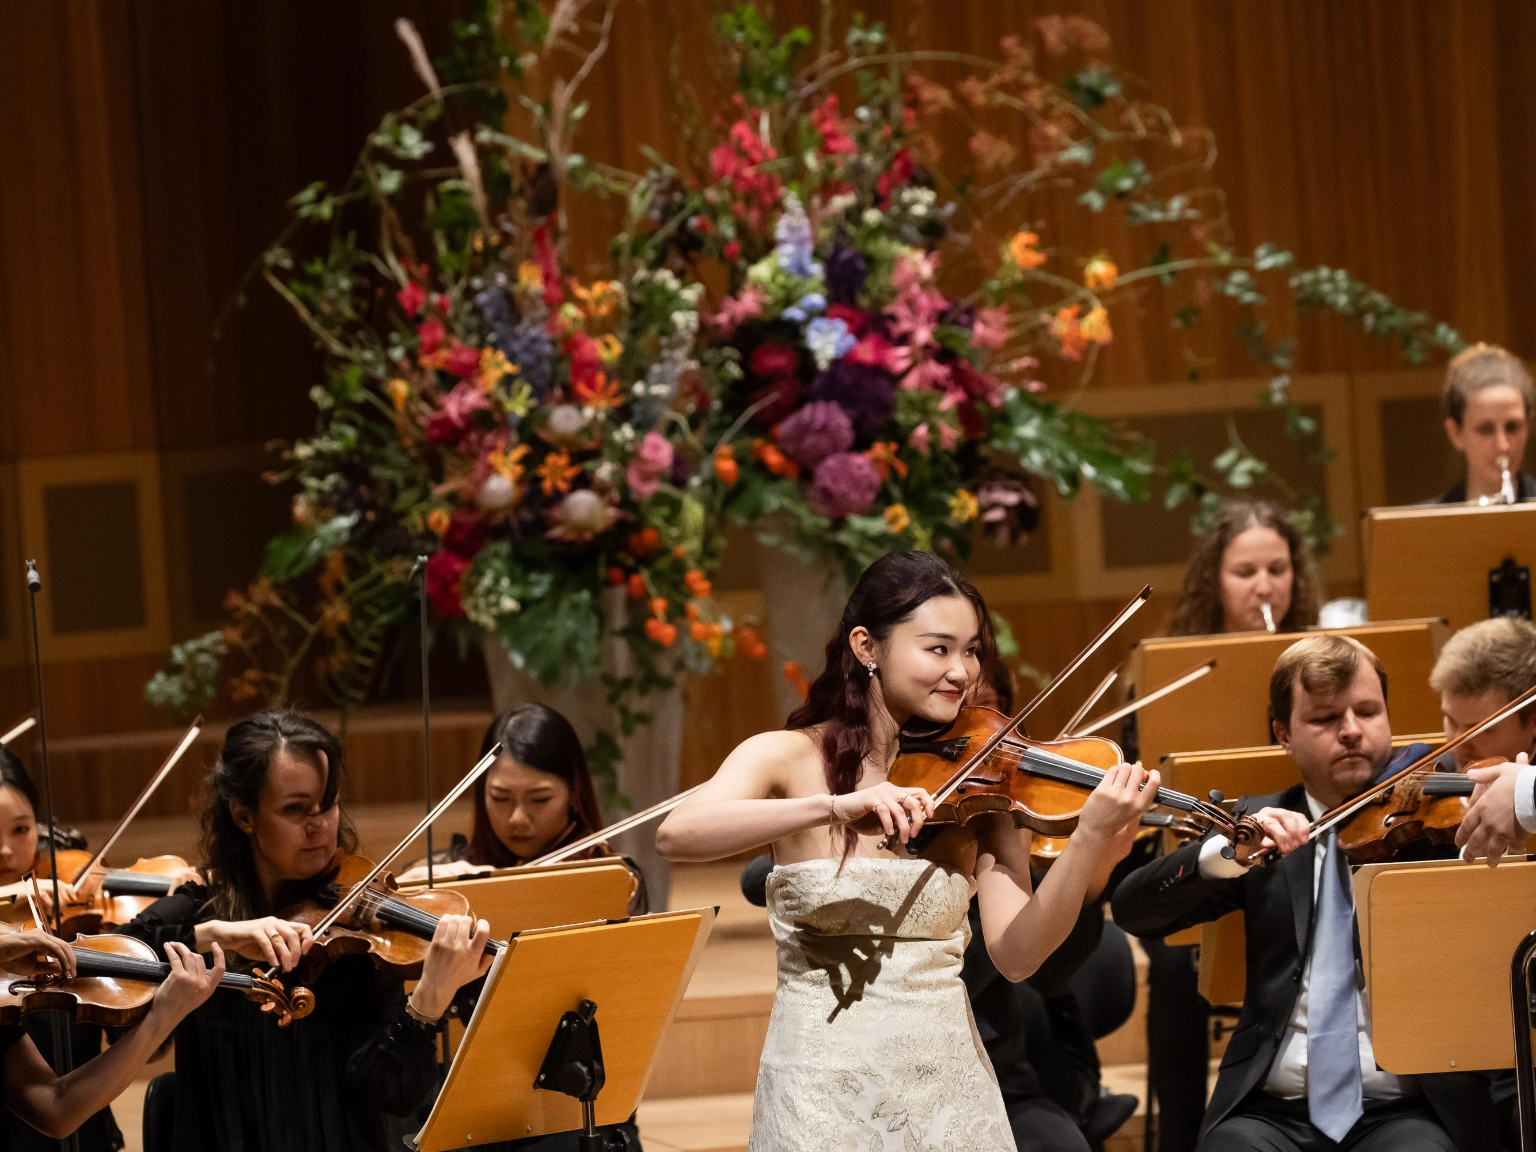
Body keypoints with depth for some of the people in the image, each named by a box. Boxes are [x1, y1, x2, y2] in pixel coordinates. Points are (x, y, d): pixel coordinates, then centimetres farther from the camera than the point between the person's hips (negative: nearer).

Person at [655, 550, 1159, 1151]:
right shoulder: (791, 758, -2)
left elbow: (1015, 954, -7)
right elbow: (675, 834, -21)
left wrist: (1092, 839, -21)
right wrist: (836, 806, -32)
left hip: (950, 1084, 2)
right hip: (823, 1092, -2)